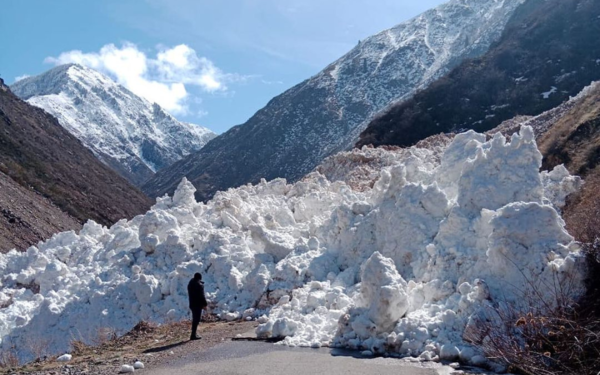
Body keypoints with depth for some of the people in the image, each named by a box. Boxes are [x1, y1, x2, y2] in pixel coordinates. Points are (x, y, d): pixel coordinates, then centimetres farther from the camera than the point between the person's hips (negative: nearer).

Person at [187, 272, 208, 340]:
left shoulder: (190, 283, 11)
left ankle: (193, 334, 22)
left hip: (192, 304, 9)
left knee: (194, 319, 17)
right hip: (198, 305, -9)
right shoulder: (199, 285, -17)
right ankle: (193, 335, -7)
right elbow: (202, 296, -17)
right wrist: (205, 304, -9)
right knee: (196, 320, -5)